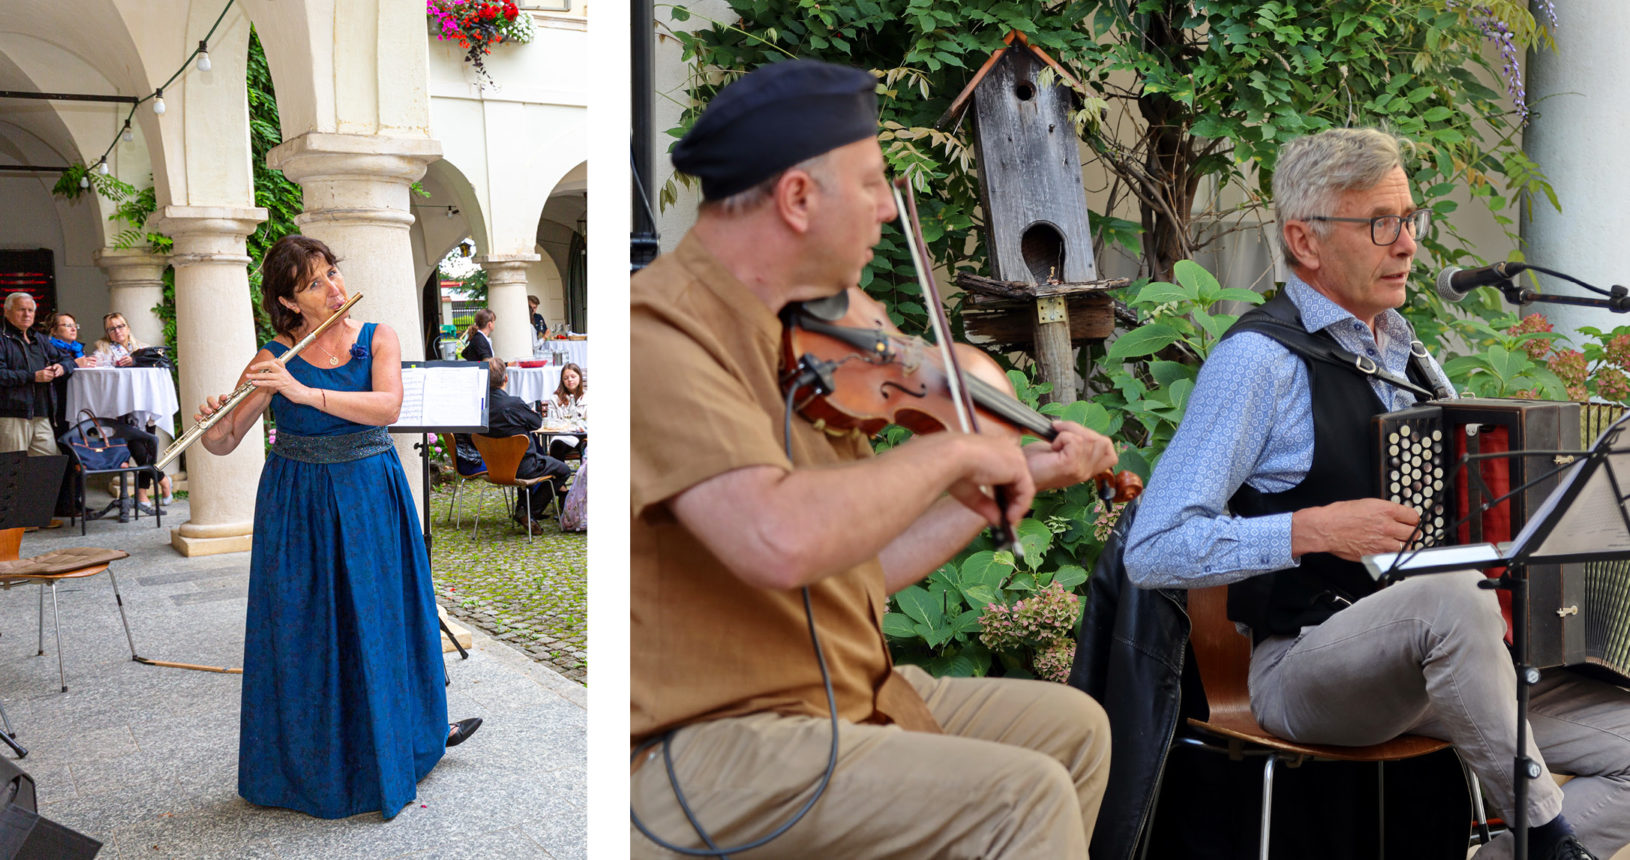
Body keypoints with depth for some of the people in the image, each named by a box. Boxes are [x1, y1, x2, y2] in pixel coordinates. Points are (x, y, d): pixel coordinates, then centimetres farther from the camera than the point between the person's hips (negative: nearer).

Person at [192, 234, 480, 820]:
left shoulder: (378, 338, -3)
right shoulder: (274, 359, -7)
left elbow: (387, 406, -22)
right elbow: (223, 444, -5)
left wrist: (305, 392, -29)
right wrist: (214, 425, -27)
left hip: (372, 498, 2)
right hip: (300, 504, -2)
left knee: (382, 618, 14)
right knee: (307, 629, 4)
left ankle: (412, 730, 36)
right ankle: (312, 766, 22)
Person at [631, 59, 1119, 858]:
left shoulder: (789, 339, 9)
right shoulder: (662, 333, -20)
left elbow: (857, 560, 11)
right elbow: (783, 541, -36)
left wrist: (1015, 477, 13)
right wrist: (951, 452, -22)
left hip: (843, 692, 9)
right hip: (709, 743, -9)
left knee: (1071, 726, 15)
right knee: (1022, 795, -20)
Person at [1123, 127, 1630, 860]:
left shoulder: (1401, 348, 15)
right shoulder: (1259, 359, -11)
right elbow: (1153, 551, -18)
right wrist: (1317, 529, -23)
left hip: (1436, 661, 8)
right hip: (1306, 674, -7)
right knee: (1454, 598, -35)